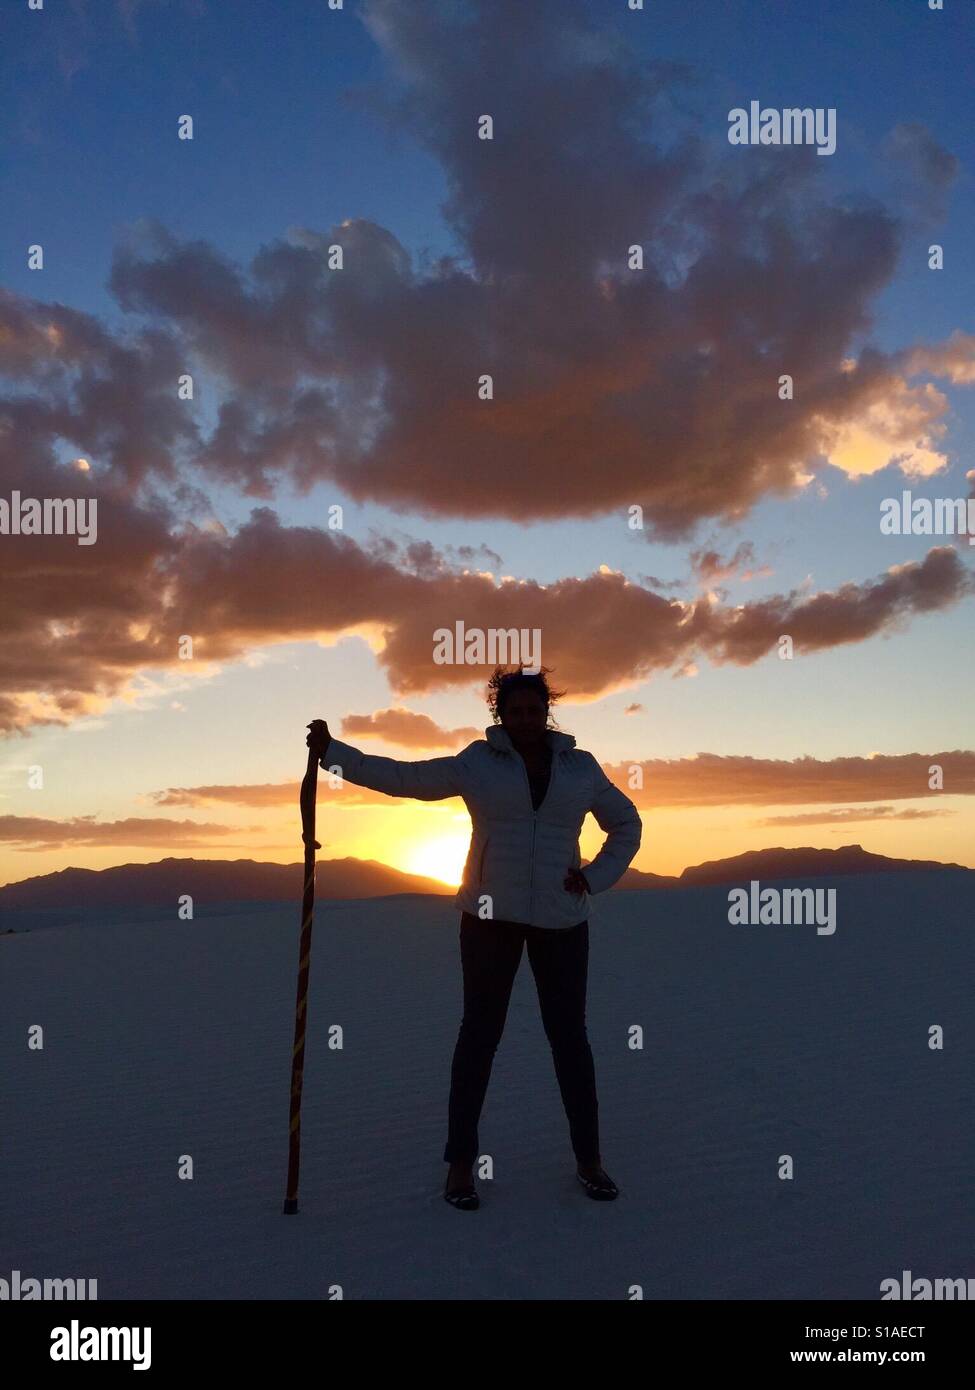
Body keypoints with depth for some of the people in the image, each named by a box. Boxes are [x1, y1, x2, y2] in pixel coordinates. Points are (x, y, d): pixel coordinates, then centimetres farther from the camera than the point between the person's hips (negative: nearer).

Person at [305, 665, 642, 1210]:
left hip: (562, 920, 2)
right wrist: (332, 750, -10)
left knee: (570, 1035, 8)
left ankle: (590, 1159, 22)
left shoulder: (581, 767, 4)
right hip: (491, 917, -1)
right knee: (480, 1033, 4)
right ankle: (461, 1161, 15)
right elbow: (399, 777, -3)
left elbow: (627, 823, 14)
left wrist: (595, 879, 1)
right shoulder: (476, 764, -1)